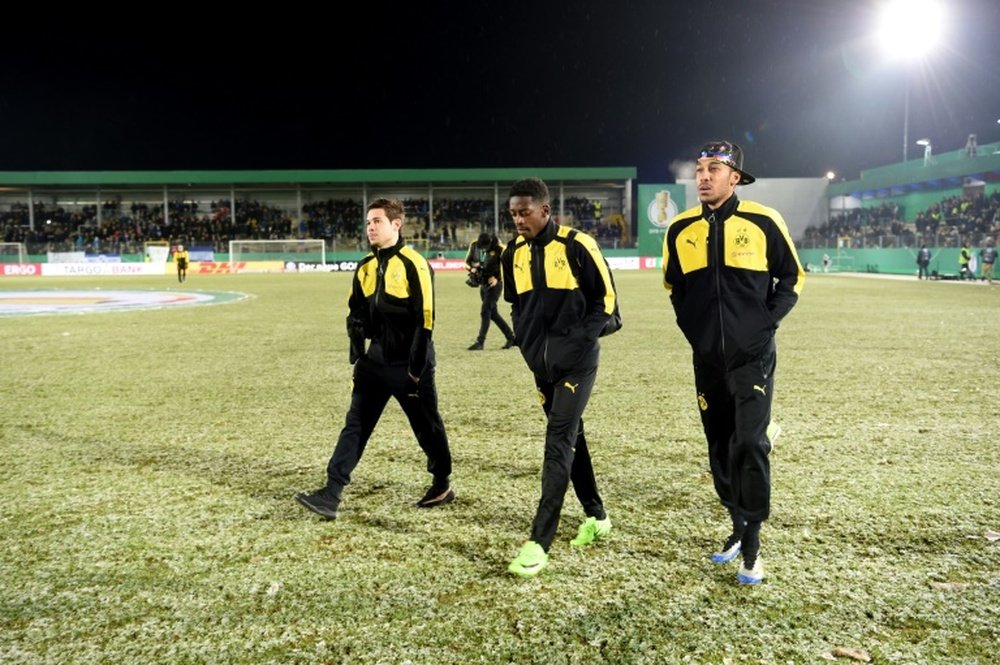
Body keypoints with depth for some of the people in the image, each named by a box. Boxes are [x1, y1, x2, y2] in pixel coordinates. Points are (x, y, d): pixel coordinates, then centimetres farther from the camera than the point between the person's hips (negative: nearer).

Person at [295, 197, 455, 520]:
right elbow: (356, 314, 17)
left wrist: (415, 369, -17)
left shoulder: (414, 265, -14)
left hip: (409, 363, -6)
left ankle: (443, 484, 29)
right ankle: (331, 493, 3)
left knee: (426, 427, 8)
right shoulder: (365, 267, 8)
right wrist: (357, 354, 10)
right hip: (377, 360, 6)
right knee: (355, 424, 2)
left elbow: (424, 320, -16)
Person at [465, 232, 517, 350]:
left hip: (494, 284, -7)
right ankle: (510, 337, 26)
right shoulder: (474, 246, -3)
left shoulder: (498, 248, -18)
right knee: (493, 313, 13)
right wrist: (472, 268, -12)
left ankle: (480, 342, -7)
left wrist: (498, 278, -15)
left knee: (485, 312, -12)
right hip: (483, 284, 7)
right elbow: (468, 261, 9)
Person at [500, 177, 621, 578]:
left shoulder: (576, 246, -12)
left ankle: (539, 543, -9)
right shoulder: (514, 254, 5)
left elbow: (606, 297, -6)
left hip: (576, 362, -6)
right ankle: (596, 516, 32)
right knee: (570, 438, 15)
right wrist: (528, 346, 8)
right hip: (543, 363, 6)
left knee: (558, 442, -11)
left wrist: (580, 341, -12)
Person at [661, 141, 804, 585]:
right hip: (708, 358, 4)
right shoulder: (680, 229, 3)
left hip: (752, 356, -4)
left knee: (750, 443, -10)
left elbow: (791, 277, 4)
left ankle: (751, 545, 2)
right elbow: (673, 284, 17)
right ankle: (738, 526, 29)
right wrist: (690, 324, 7)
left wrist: (768, 320, -6)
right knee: (720, 447, 11)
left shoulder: (763, 222, -7)